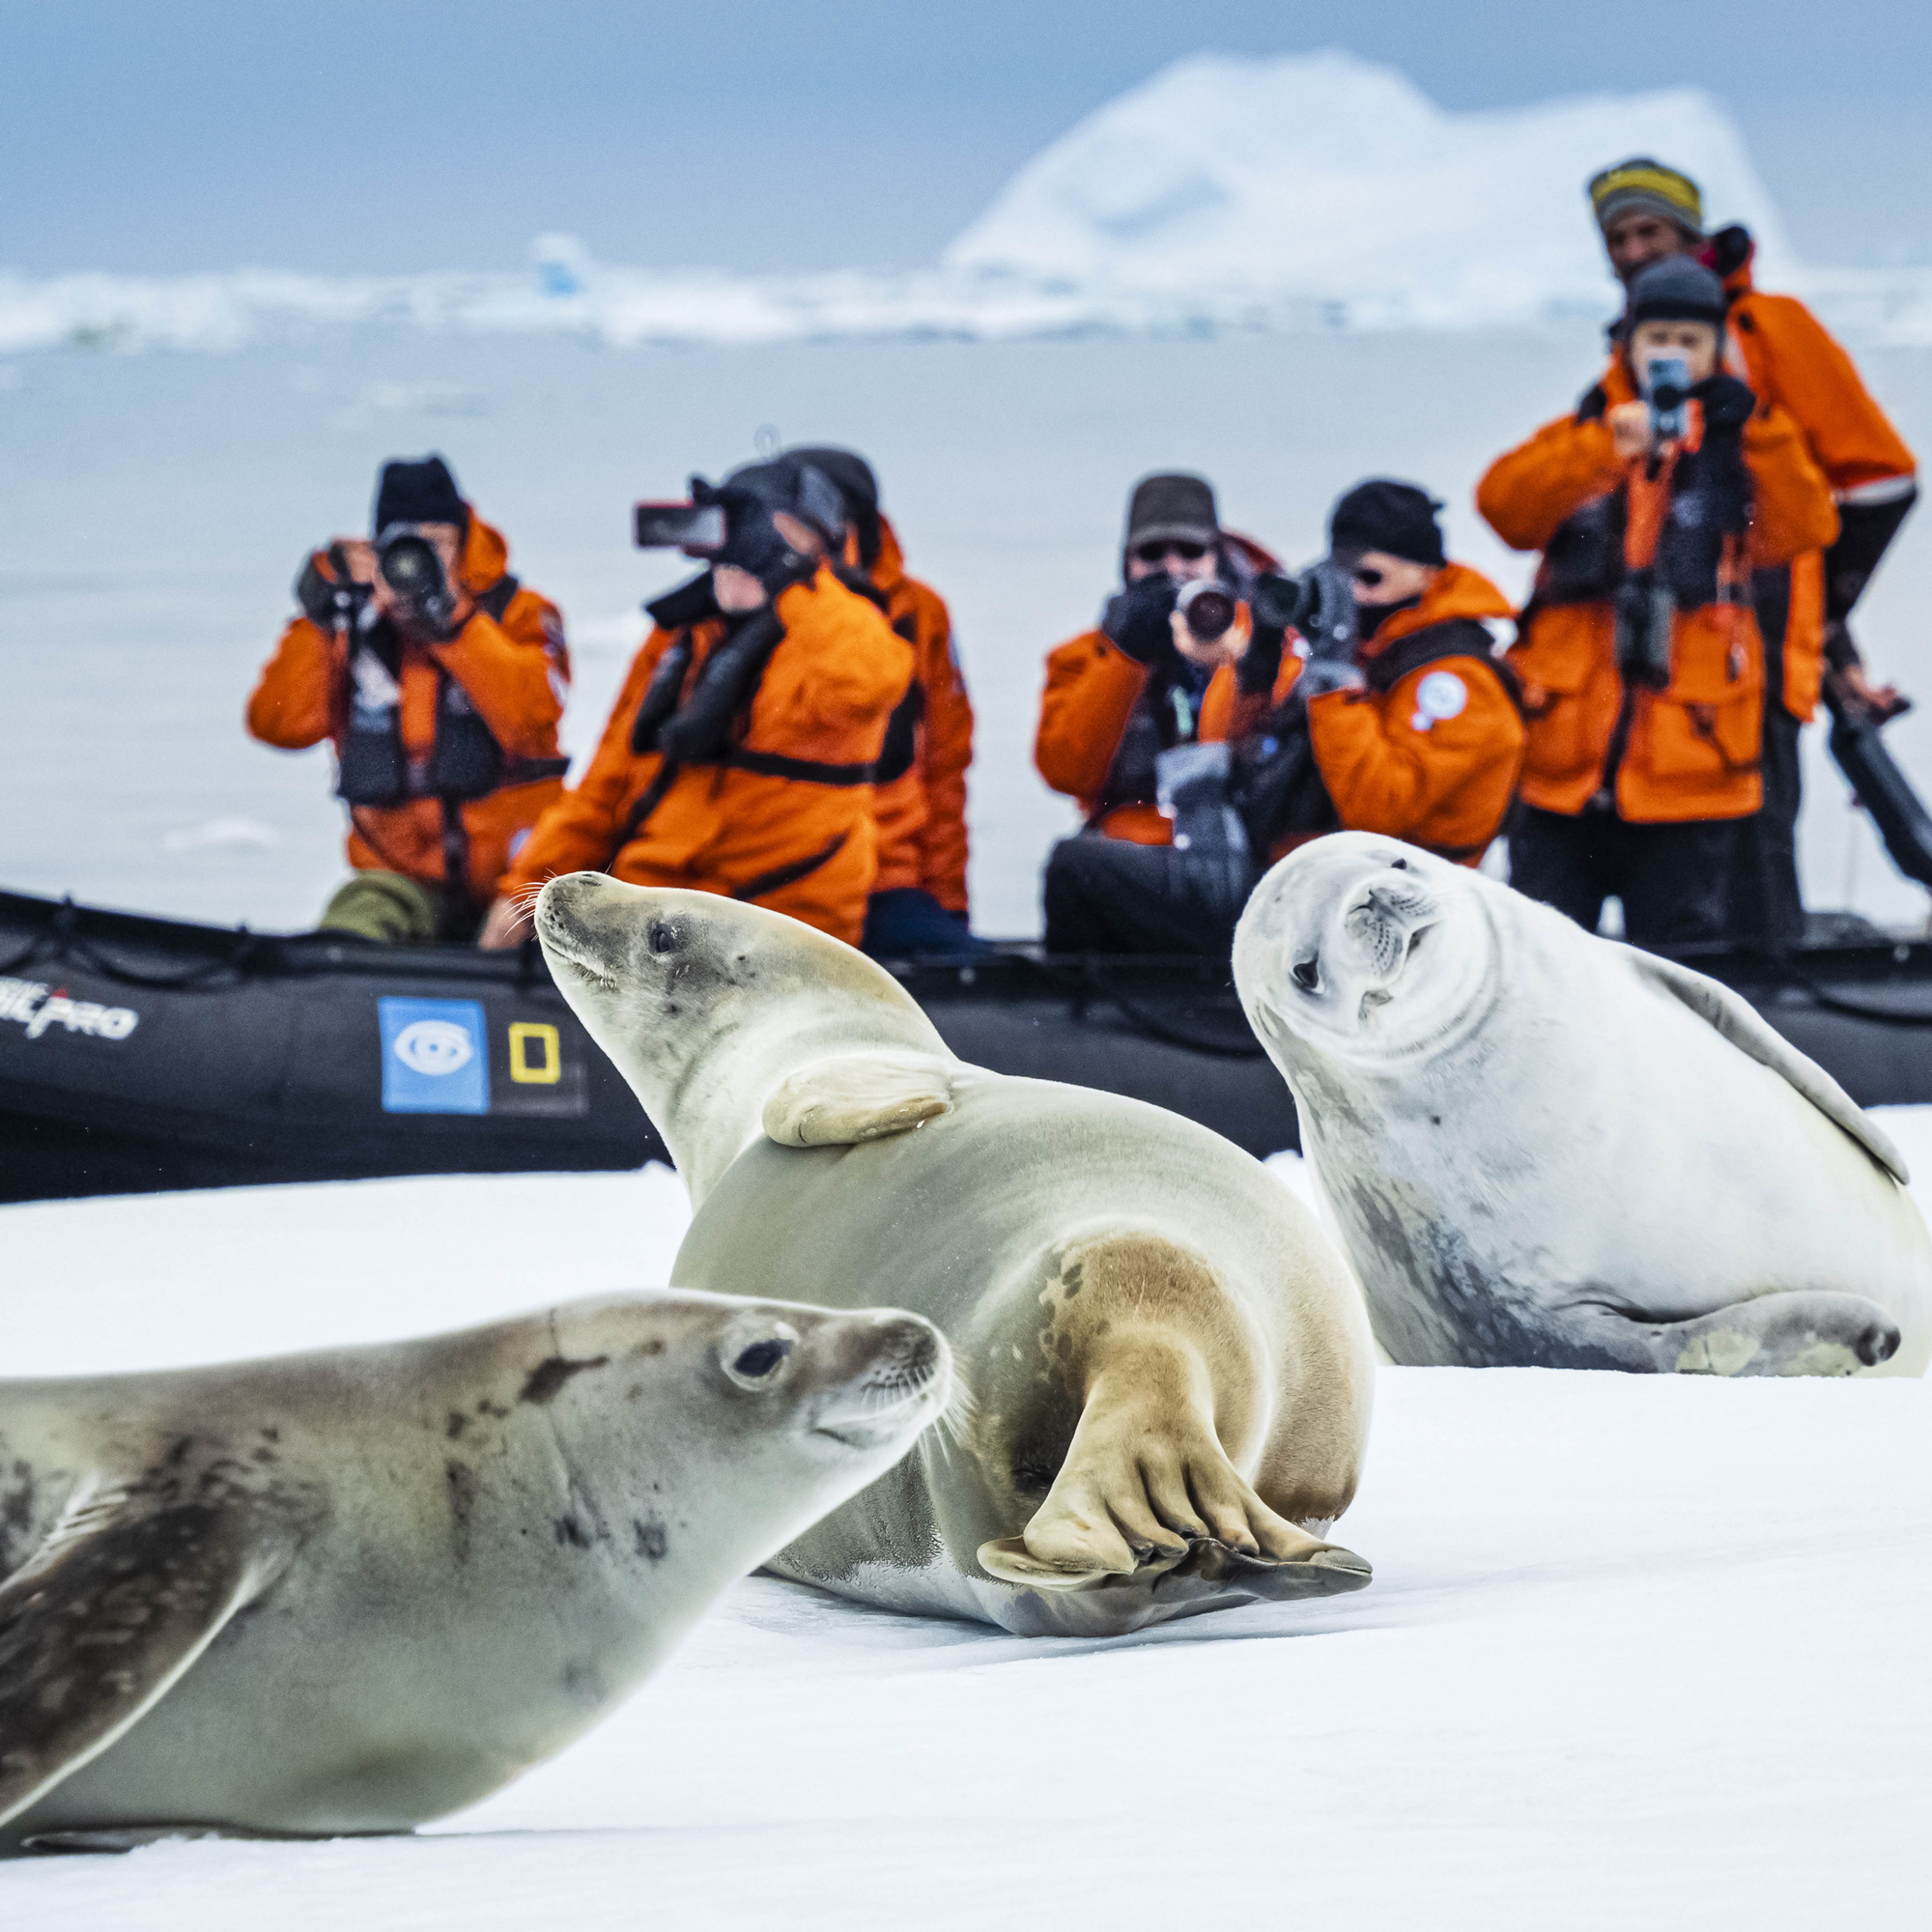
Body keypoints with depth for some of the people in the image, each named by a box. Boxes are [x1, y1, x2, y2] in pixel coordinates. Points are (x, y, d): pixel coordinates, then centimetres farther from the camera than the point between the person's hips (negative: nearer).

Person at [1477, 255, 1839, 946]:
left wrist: (1759, 430, -20)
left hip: (1689, 776, -1)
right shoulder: (1577, 441, 10)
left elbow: (1805, 529, -9)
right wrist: (1607, 445, -23)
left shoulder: (1739, 453, 9)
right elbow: (1503, 504, -10)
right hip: (1561, 767, 1)